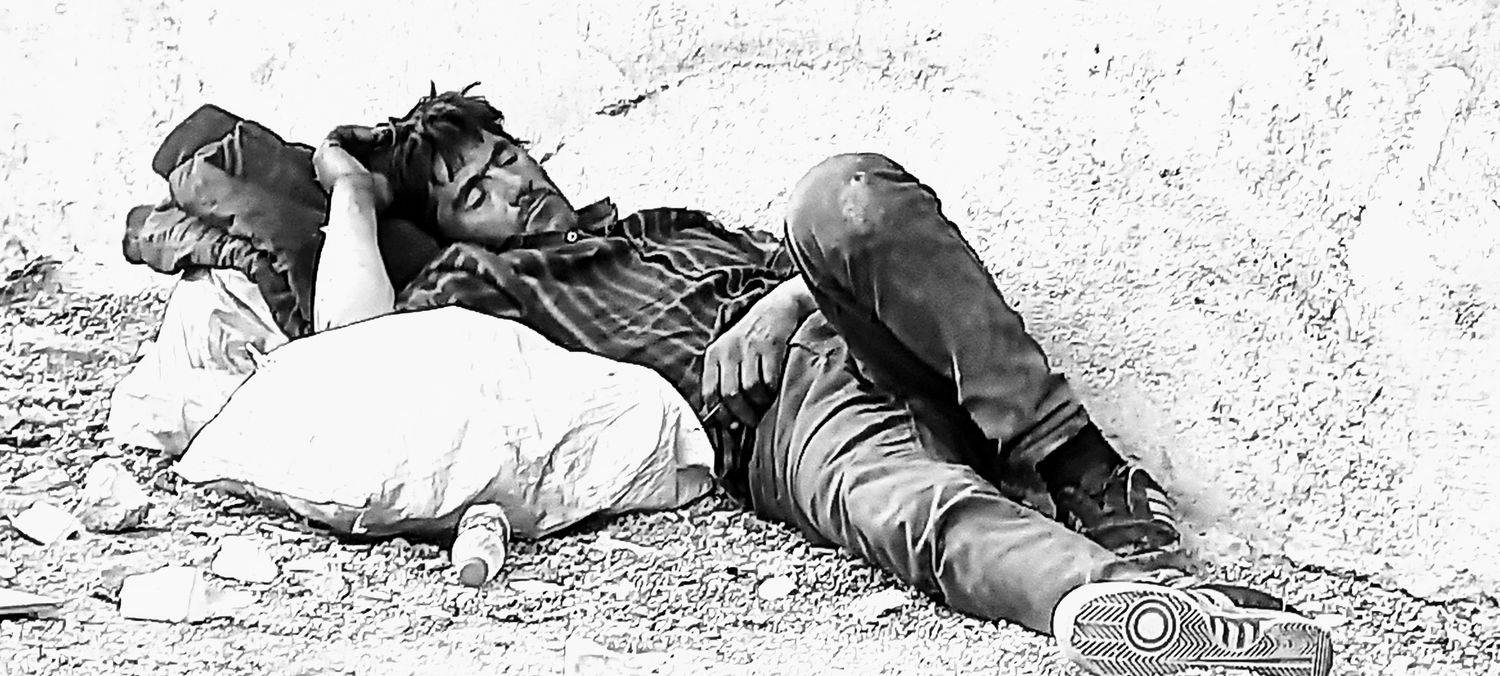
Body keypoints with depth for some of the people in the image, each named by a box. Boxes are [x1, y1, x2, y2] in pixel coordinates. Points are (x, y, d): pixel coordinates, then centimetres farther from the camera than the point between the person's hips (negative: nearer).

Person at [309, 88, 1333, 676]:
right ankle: (1116, 591, -70)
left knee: (842, 196, -30)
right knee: (914, 505, -38)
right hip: (773, 418, -4)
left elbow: (804, 256, 27)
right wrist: (354, 192, 20)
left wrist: (782, 300, 3)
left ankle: (1091, 475, -36)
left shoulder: (669, 220, 38)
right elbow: (354, 334, 4)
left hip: (874, 342, 4)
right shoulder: (485, 280, 24)